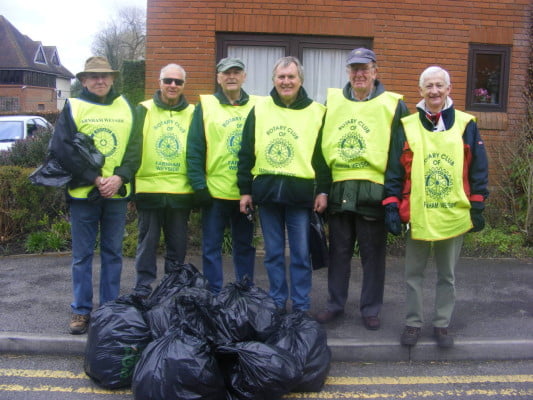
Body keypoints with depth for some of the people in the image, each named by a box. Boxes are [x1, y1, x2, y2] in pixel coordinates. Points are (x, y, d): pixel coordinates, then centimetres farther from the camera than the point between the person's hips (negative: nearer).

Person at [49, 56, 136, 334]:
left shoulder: (126, 108, 8)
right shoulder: (73, 108, 2)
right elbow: (62, 149, -6)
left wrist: (120, 178, -12)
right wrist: (95, 179, -14)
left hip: (117, 194, 2)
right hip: (83, 194, -2)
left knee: (113, 253, 9)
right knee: (82, 255, 6)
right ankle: (81, 310, 17)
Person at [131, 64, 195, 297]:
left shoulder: (193, 114, 9)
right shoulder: (143, 111, 5)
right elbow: (132, 149, 3)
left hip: (181, 191, 2)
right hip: (149, 188, -1)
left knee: (178, 244, 10)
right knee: (147, 242, 6)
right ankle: (143, 290, 17)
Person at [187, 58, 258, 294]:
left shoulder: (257, 107, 7)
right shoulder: (205, 106, 2)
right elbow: (194, 150, -1)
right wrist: (199, 186, -9)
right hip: (215, 192, -1)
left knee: (245, 246, 12)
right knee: (212, 247, 5)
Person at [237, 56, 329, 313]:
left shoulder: (316, 112, 3)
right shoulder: (259, 109, 8)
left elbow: (323, 156, 3)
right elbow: (246, 153, 8)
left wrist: (322, 190, -3)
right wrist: (245, 190, 4)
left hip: (300, 193, -2)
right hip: (266, 191, 2)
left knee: (301, 254, 4)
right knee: (273, 253, 10)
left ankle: (301, 308, 17)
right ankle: (277, 303, 23)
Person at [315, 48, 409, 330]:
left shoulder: (392, 105, 1)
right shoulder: (332, 101, 10)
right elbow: (321, 144, 14)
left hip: (373, 191, -2)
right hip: (338, 189, 3)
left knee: (373, 254, 8)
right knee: (339, 251, 12)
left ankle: (371, 309, 22)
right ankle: (335, 304, 26)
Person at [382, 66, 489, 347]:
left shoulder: (466, 126, 2)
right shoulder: (406, 127, 2)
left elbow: (478, 171, 4)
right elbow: (393, 171, 1)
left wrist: (477, 208, 1)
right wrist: (391, 206, -5)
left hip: (455, 216, 0)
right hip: (417, 216, 0)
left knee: (447, 274, 13)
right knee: (413, 273, 10)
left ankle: (442, 324, 28)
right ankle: (413, 322, 26)